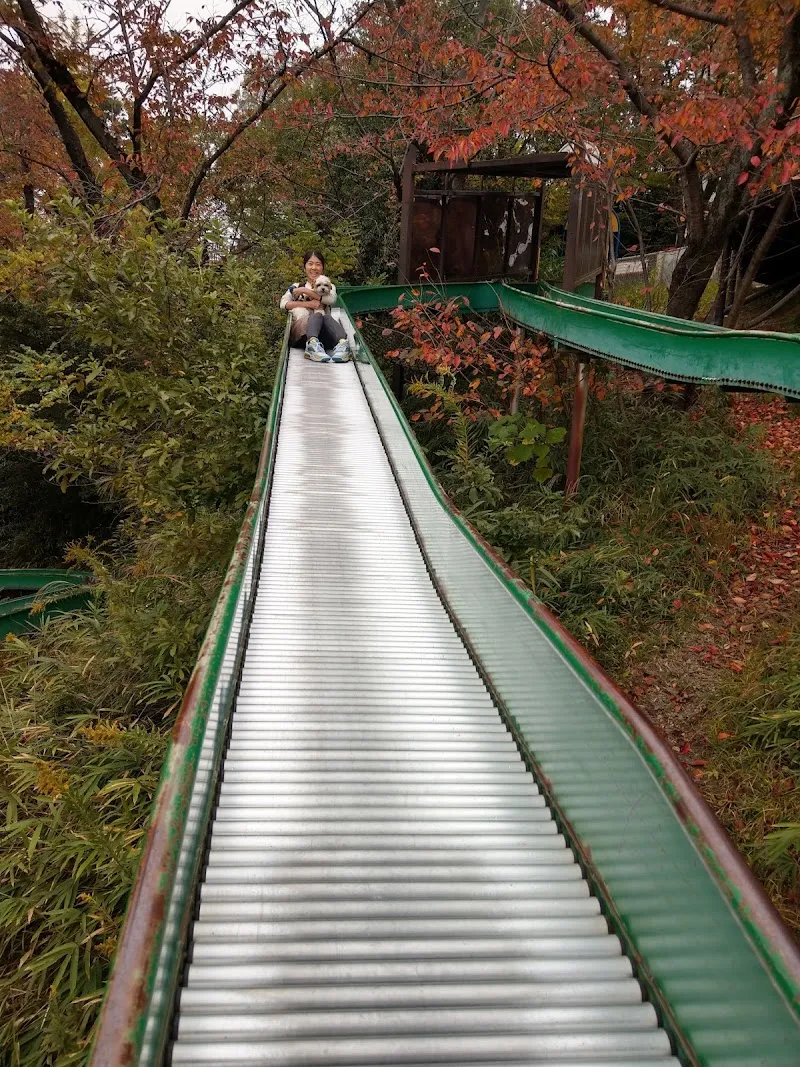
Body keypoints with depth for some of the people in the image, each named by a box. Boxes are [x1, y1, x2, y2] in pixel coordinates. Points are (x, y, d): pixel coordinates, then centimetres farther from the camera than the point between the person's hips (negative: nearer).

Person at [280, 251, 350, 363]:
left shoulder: (330, 287, 30)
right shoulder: (296, 287, 29)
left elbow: (331, 299, 5)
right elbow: (283, 304, 9)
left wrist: (305, 291, 4)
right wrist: (307, 304, -3)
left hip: (323, 332, 1)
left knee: (327, 317, -32)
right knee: (317, 315, -32)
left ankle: (343, 343, -60)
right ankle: (312, 344, -62)